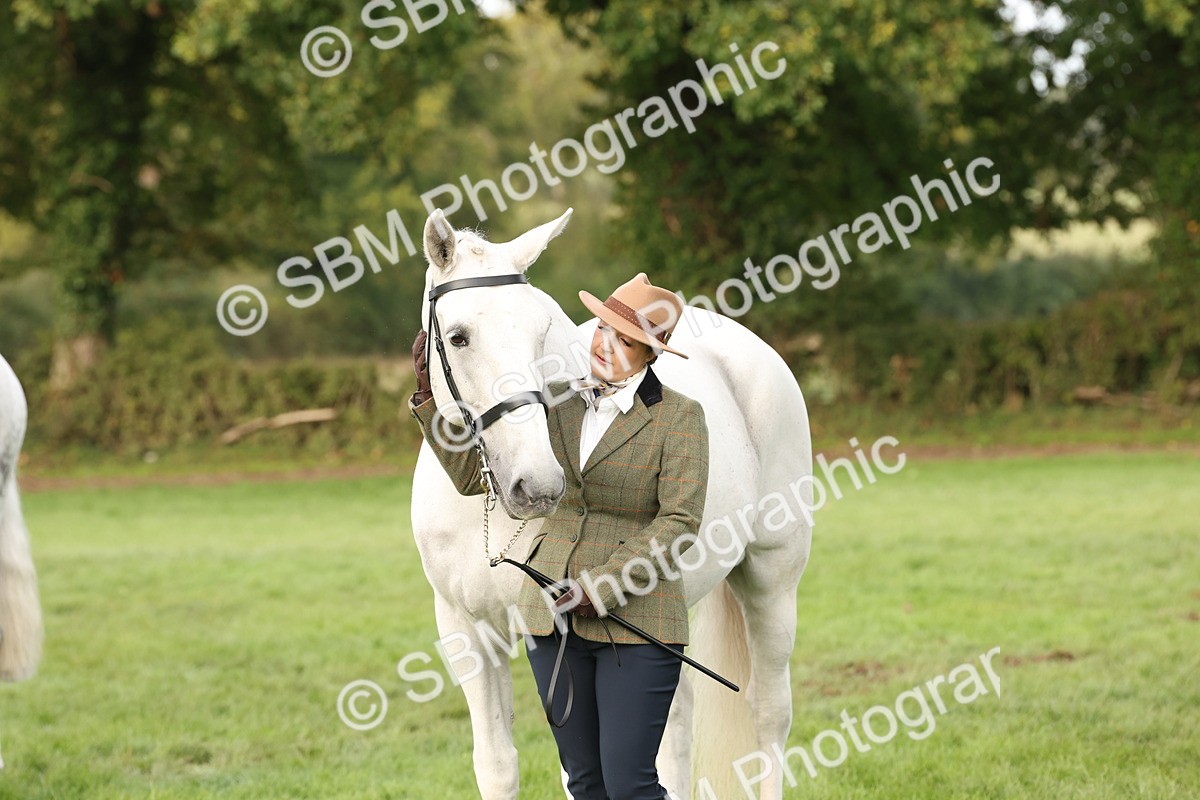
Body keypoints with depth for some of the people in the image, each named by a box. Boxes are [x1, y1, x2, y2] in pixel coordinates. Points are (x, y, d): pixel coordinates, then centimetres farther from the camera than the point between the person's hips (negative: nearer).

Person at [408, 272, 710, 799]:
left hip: (636, 620, -5)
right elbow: (471, 473, 10)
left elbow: (680, 523, -13)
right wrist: (430, 395, -2)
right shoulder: (557, 403, 9)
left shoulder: (679, 417, -4)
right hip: (552, 615, 5)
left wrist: (601, 588, -19)